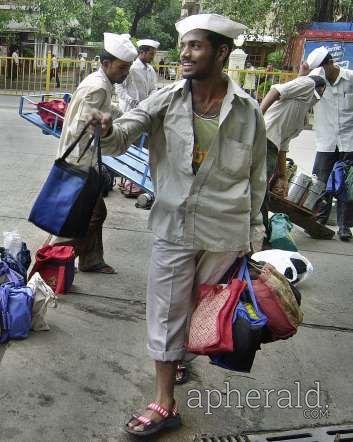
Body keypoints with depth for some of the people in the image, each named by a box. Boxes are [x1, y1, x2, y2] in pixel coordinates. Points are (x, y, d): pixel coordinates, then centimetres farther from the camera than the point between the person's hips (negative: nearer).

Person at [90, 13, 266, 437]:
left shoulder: (248, 110, -5)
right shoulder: (166, 99, -5)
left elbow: (256, 176, 4)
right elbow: (123, 137, -12)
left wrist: (254, 232, 8)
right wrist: (107, 130, -36)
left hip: (226, 231, 0)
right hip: (174, 226, 1)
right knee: (167, 310, 5)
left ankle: (184, 354, 41)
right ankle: (164, 403, 18)